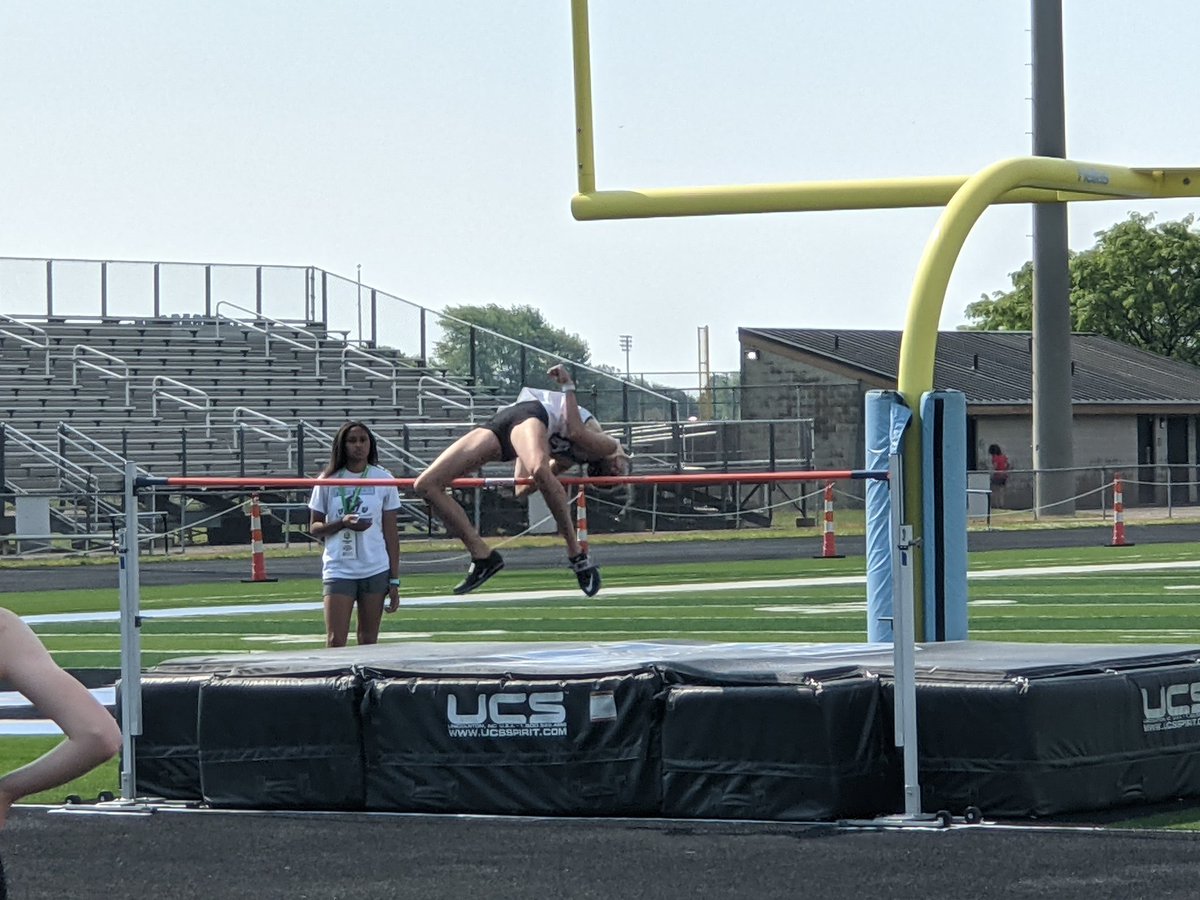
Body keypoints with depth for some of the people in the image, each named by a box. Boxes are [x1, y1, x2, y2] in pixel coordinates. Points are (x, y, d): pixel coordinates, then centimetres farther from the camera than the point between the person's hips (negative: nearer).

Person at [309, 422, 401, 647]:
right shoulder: (328, 480, 4)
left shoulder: (383, 479, 5)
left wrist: (394, 580, 4)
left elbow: (391, 533, 7)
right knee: (335, 641, -9)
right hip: (338, 570, -1)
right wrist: (342, 523, -14)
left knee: (369, 641, 4)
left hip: (376, 570, 1)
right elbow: (314, 528, 7)